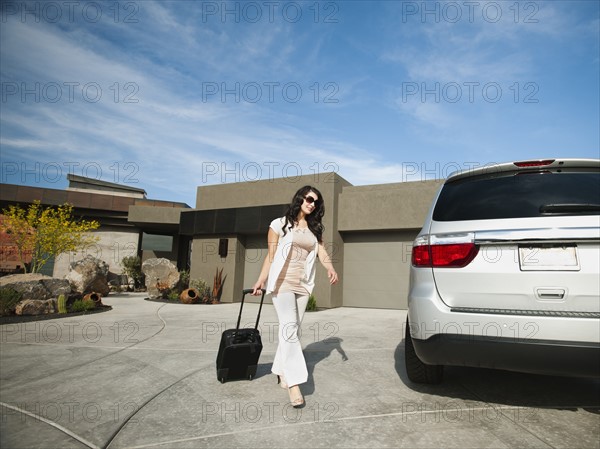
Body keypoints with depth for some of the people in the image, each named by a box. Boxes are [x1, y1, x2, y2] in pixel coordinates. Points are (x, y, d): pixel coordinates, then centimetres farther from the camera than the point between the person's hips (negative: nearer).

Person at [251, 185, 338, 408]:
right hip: (282, 281, -5)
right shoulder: (280, 224, 1)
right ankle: (294, 382, -15)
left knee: (292, 329, 8)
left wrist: (330, 268, -20)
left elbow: (321, 251, -1)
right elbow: (270, 255, 1)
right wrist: (261, 280, -3)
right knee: (289, 328, -15)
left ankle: (281, 371, 22)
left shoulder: (315, 229, 14)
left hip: (303, 284, 5)